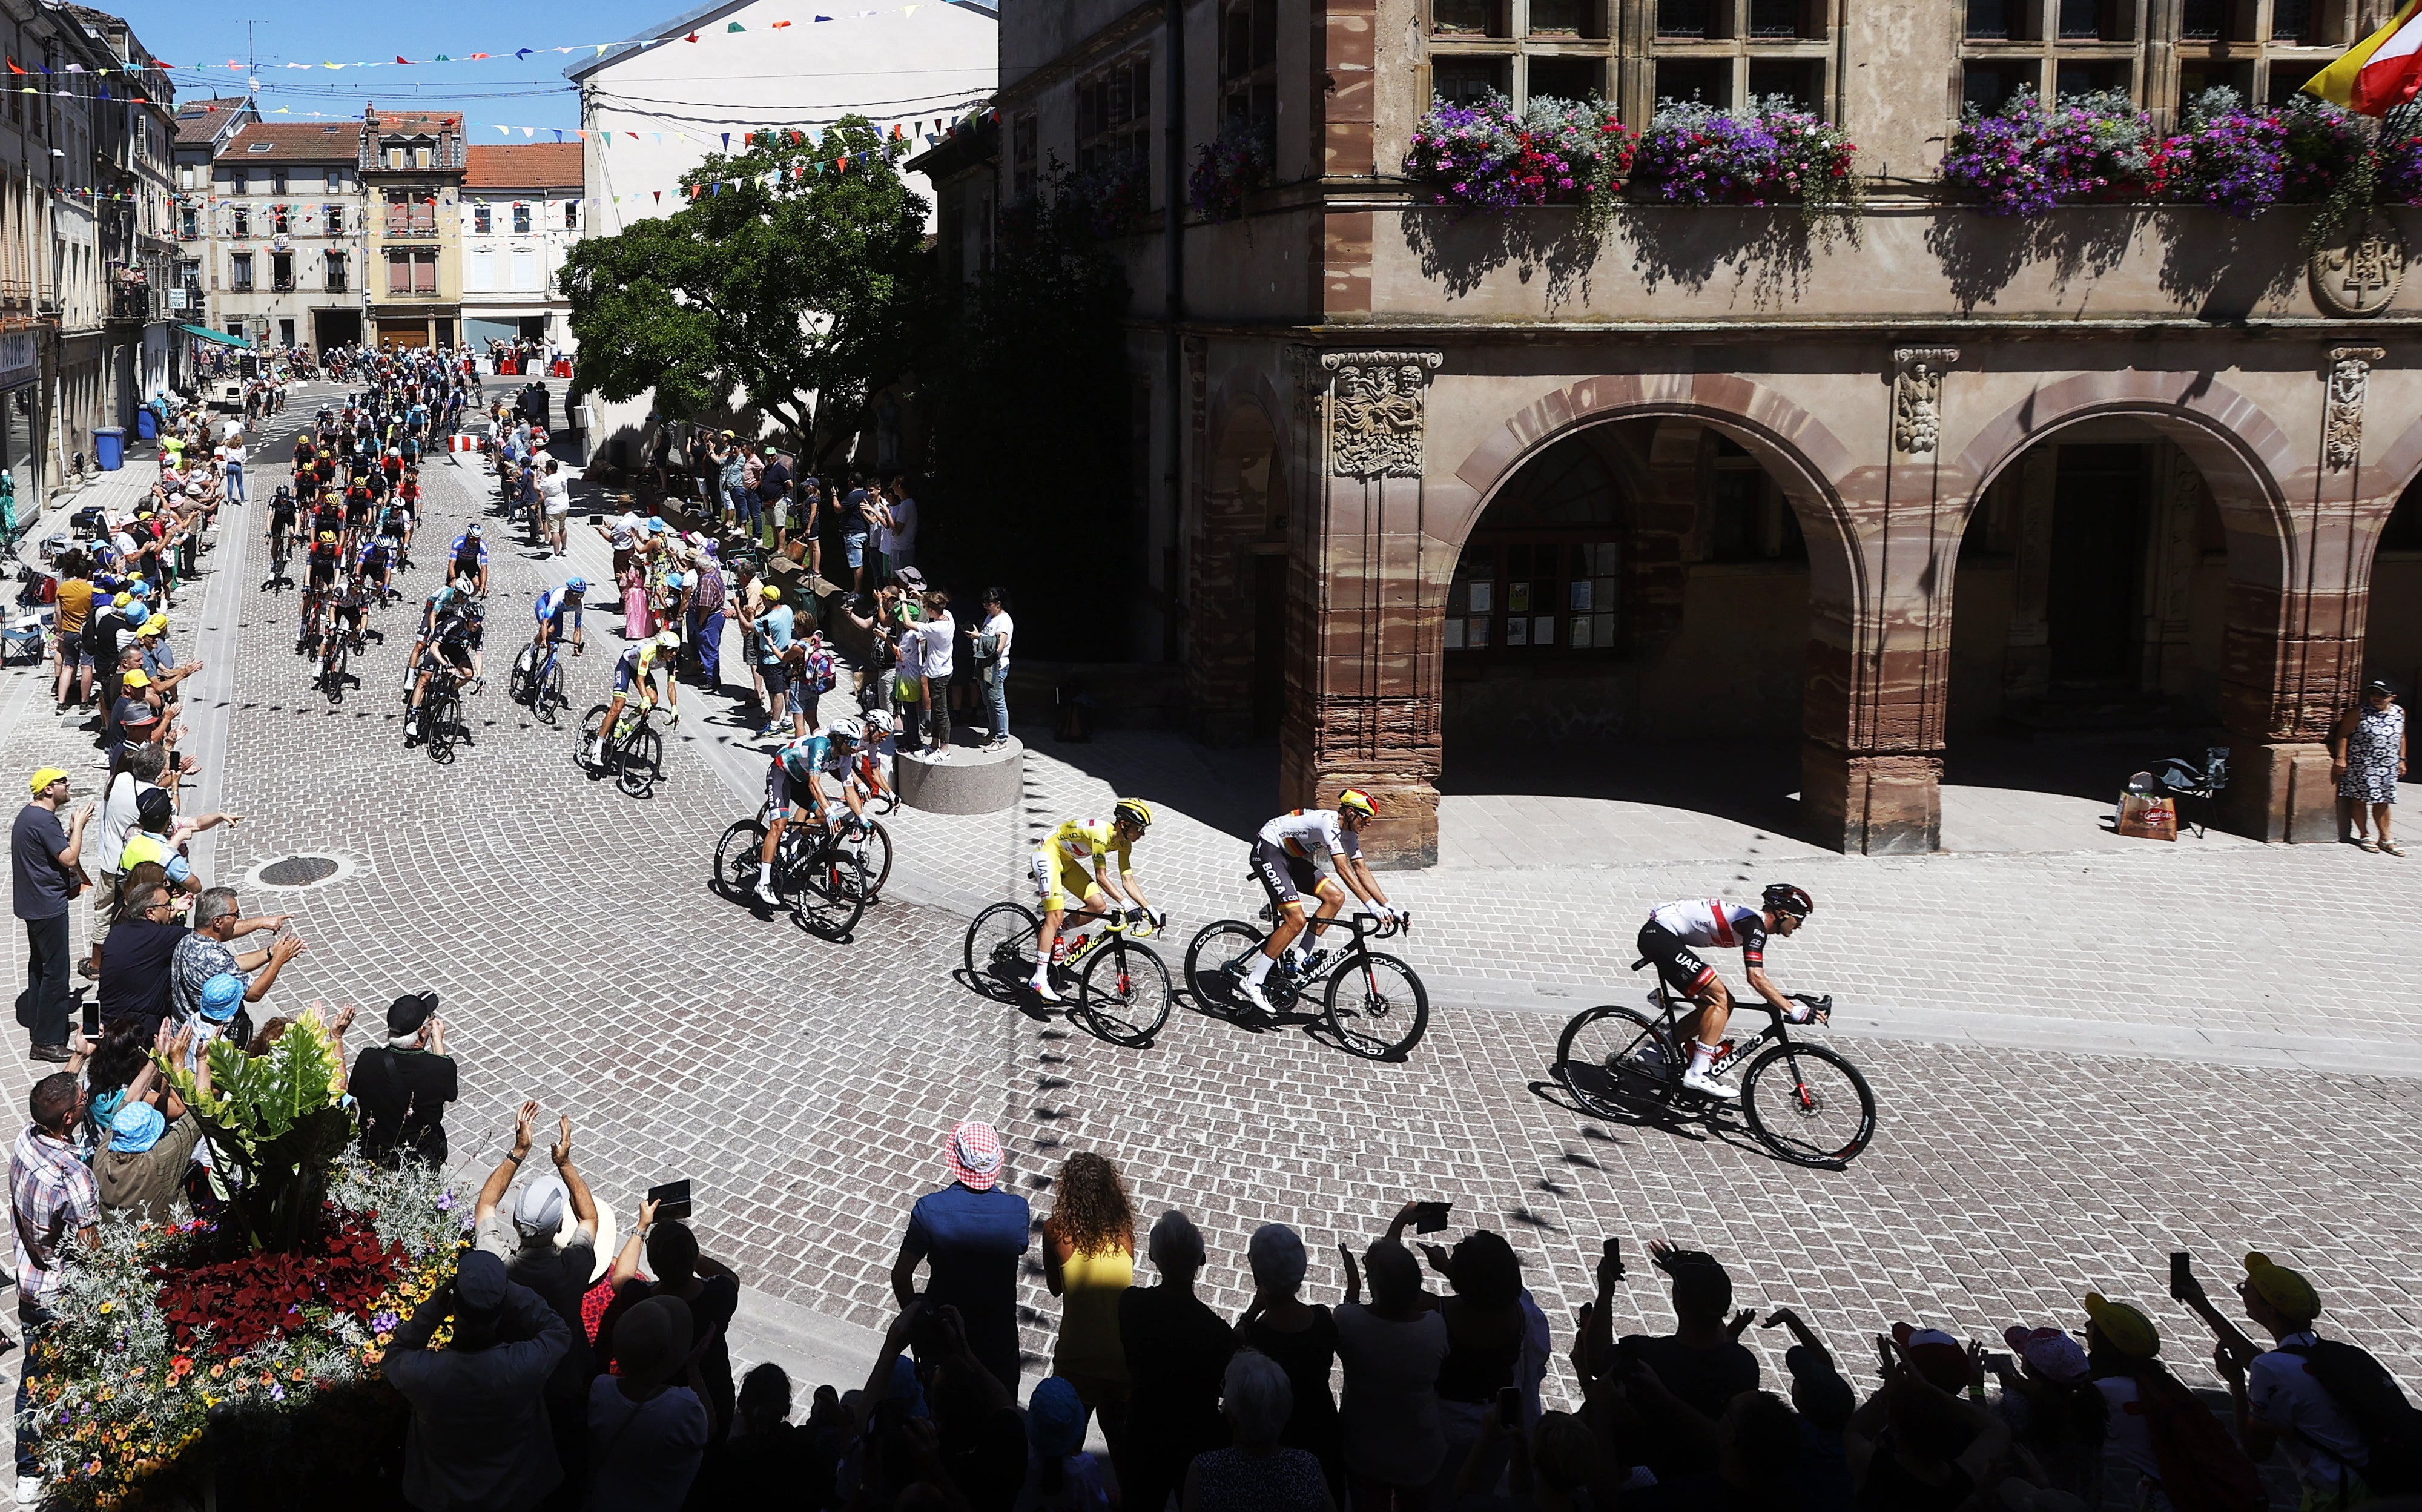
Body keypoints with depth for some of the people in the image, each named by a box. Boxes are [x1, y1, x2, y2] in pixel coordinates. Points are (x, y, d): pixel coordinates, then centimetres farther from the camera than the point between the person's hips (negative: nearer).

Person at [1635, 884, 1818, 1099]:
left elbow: (1757, 976, 25)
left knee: (1718, 1005, 10)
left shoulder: (1754, 922, 14)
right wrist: (1794, 1011, -27)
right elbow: (1756, 978, -26)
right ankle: (1697, 1075, -15)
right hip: (1661, 935, -10)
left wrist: (1782, 1002, 20)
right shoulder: (1754, 924, -16)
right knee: (1720, 1000, -14)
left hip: (1659, 936, 10)